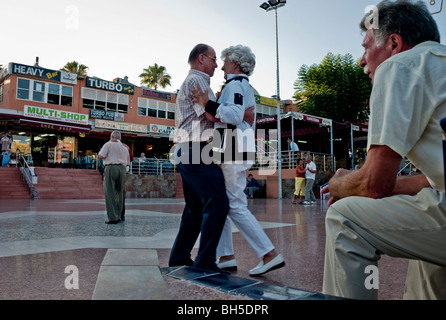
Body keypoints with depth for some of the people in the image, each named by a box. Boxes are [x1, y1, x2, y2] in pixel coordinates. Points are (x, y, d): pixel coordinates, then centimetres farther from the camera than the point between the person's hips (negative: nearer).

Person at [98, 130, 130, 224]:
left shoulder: (109, 144, 3)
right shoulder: (125, 148, 20)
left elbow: (101, 156, -7)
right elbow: (127, 163, 21)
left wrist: (100, 154, 13)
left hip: (111, 168, -5)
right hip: (122, 170, 5)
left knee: (110, 194, -4)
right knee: (119, 194, 11)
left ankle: (113, 218, -9)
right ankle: (118, 217, 11)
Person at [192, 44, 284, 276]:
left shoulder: (235, 84, -5)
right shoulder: (246, 88, 27)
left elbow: (235, 115, -22)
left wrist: (207, 105, -26)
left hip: (233, 152, -11)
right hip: (238, 152, 11)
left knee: (236, 206, -10)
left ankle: (270, 254, -8)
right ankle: (226, 257, 11)